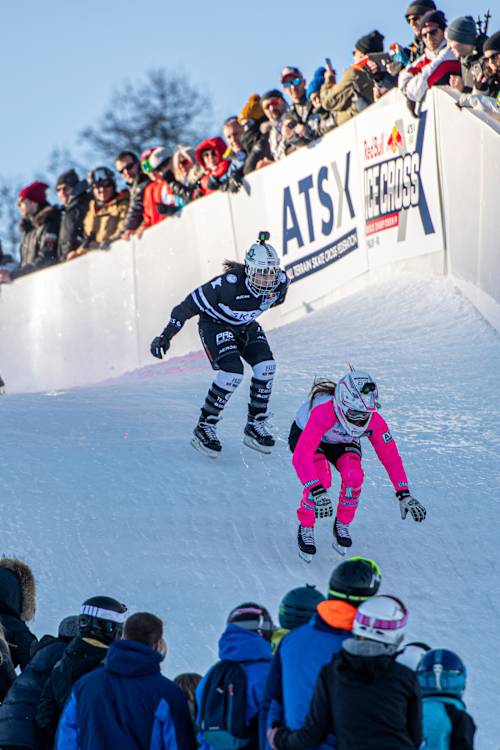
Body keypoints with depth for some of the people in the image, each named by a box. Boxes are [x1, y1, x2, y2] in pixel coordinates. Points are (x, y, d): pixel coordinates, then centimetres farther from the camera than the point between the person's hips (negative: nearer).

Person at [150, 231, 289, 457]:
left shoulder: (280, 282, -22)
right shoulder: (229, 283, -37)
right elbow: (191, 305, -28)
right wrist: (166, 336, -25)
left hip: (245, 326, 6)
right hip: (214, 325, -6)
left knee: (266, 366, -16)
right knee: (233, 372, -25)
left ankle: (255, 425, -2)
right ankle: (204, 428, -13)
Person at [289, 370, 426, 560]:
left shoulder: (373, 420, -31)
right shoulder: (323, 413, -45)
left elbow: (390, 456, -22)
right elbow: (301, 456, -52)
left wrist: (404, 495, -32)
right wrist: (317, 492, -64)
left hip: (341, 442, 4)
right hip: (303, 435, -4)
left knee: (353, 475, -26)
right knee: (321, 478, -31)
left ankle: (342, 525, -1)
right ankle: (305, 529, -8)